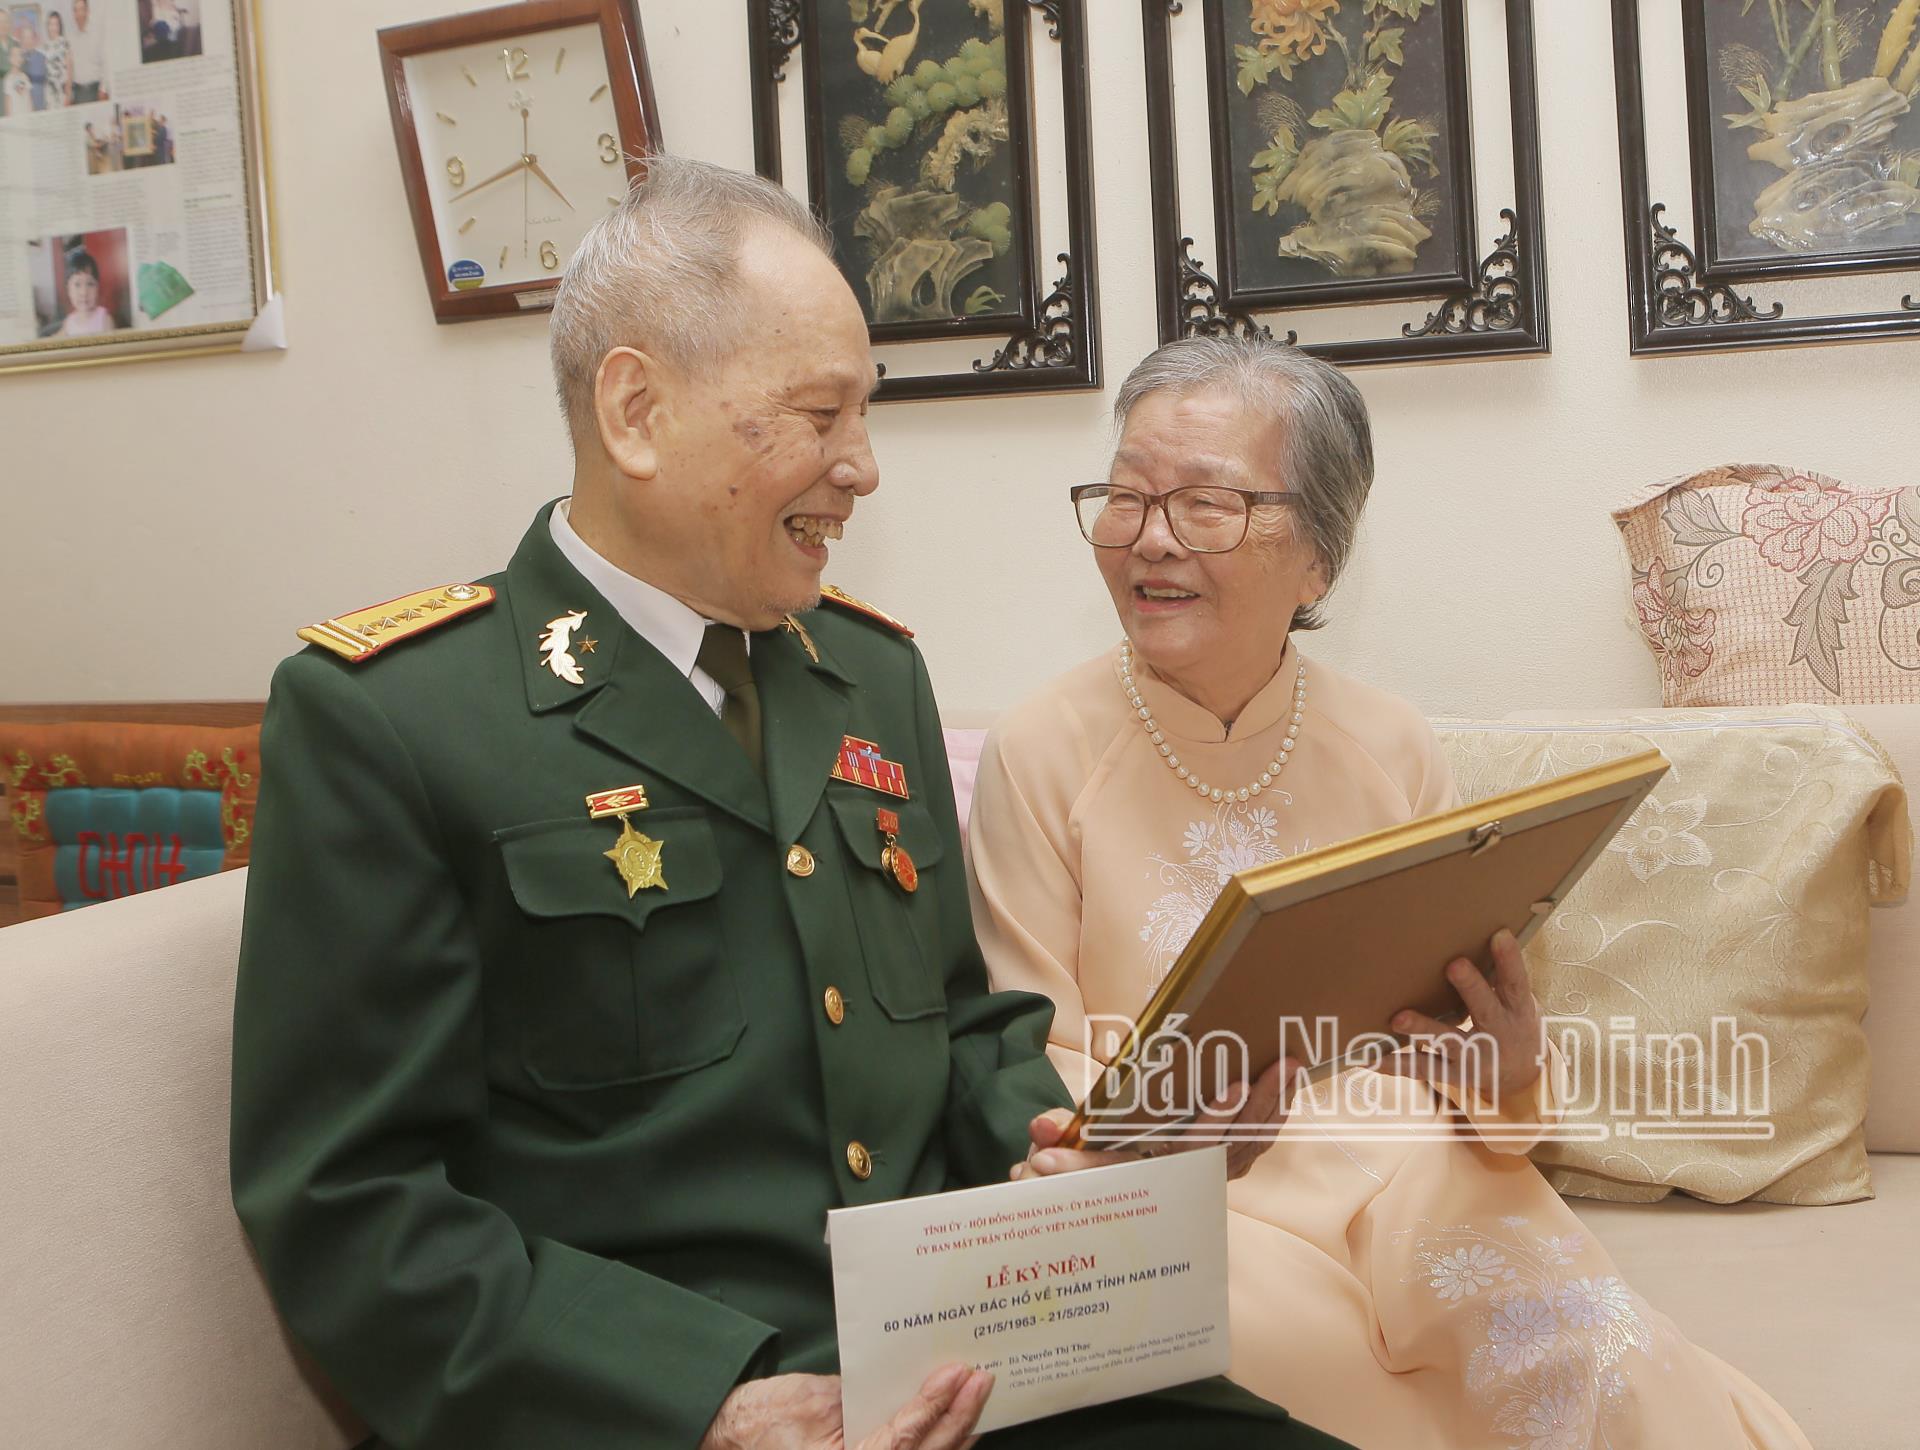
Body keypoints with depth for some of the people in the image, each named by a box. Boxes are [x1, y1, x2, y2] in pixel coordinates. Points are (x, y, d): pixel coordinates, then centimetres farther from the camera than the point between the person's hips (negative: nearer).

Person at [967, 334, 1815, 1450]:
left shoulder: (1394, 751, 4)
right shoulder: (1040, 757, -4)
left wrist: (1508, 1076, -19)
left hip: (1404, 1178, 2)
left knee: (1576, 1349, -28)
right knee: (1298, 1351, -32)